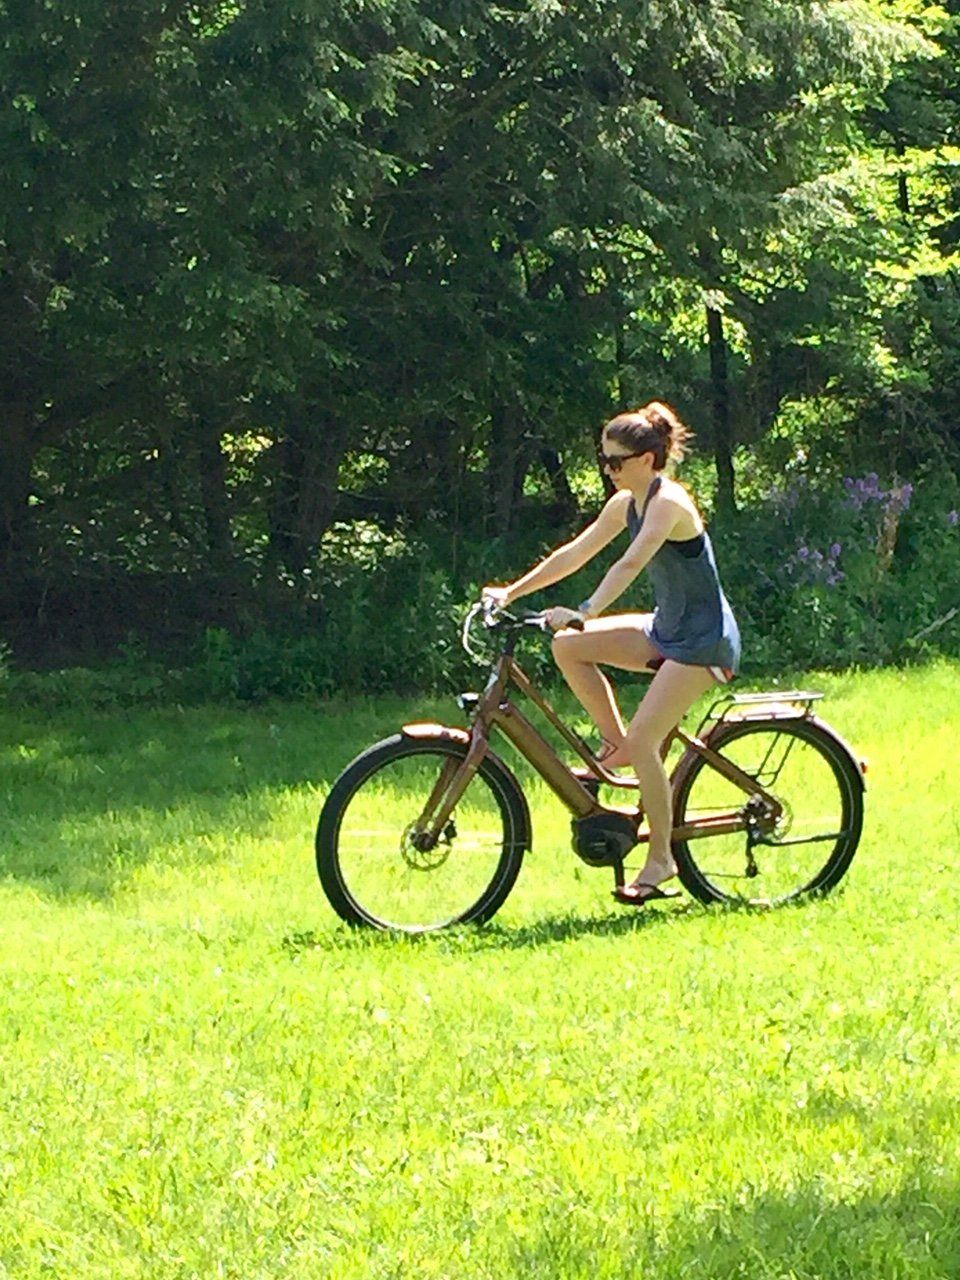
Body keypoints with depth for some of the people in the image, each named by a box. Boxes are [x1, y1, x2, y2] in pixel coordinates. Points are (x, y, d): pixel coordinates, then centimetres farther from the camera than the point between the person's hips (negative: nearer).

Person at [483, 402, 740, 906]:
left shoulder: (668, 502, -20)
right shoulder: (627, 503, 7)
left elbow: (631, 564, -33)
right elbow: (576, 552, 10)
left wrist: (584, 613, -43)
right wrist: (512, 592, 5)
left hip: (703, 640, -9)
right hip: (666, 629, 9)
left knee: (643, 739, -17)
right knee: (567, 646, -5)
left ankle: (660, 860, -5)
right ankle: (615, 743, 6)